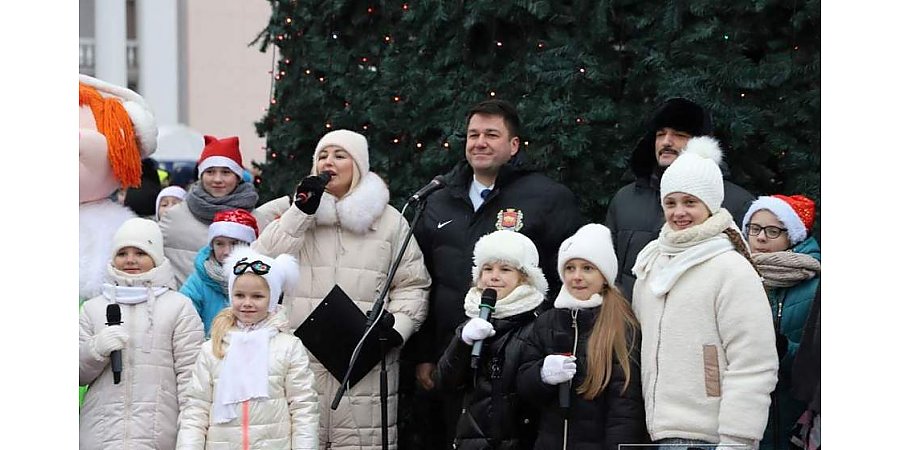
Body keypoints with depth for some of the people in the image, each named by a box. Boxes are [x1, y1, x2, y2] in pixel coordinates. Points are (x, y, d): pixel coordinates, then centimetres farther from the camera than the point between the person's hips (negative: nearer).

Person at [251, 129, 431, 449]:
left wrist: (399, 325, -8)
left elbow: (412, 284, 10)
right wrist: (302, 212, -5)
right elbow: (261, 263, 1)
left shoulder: (389, 220, 11)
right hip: (303, 360, 1)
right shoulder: (298, 213, 14)